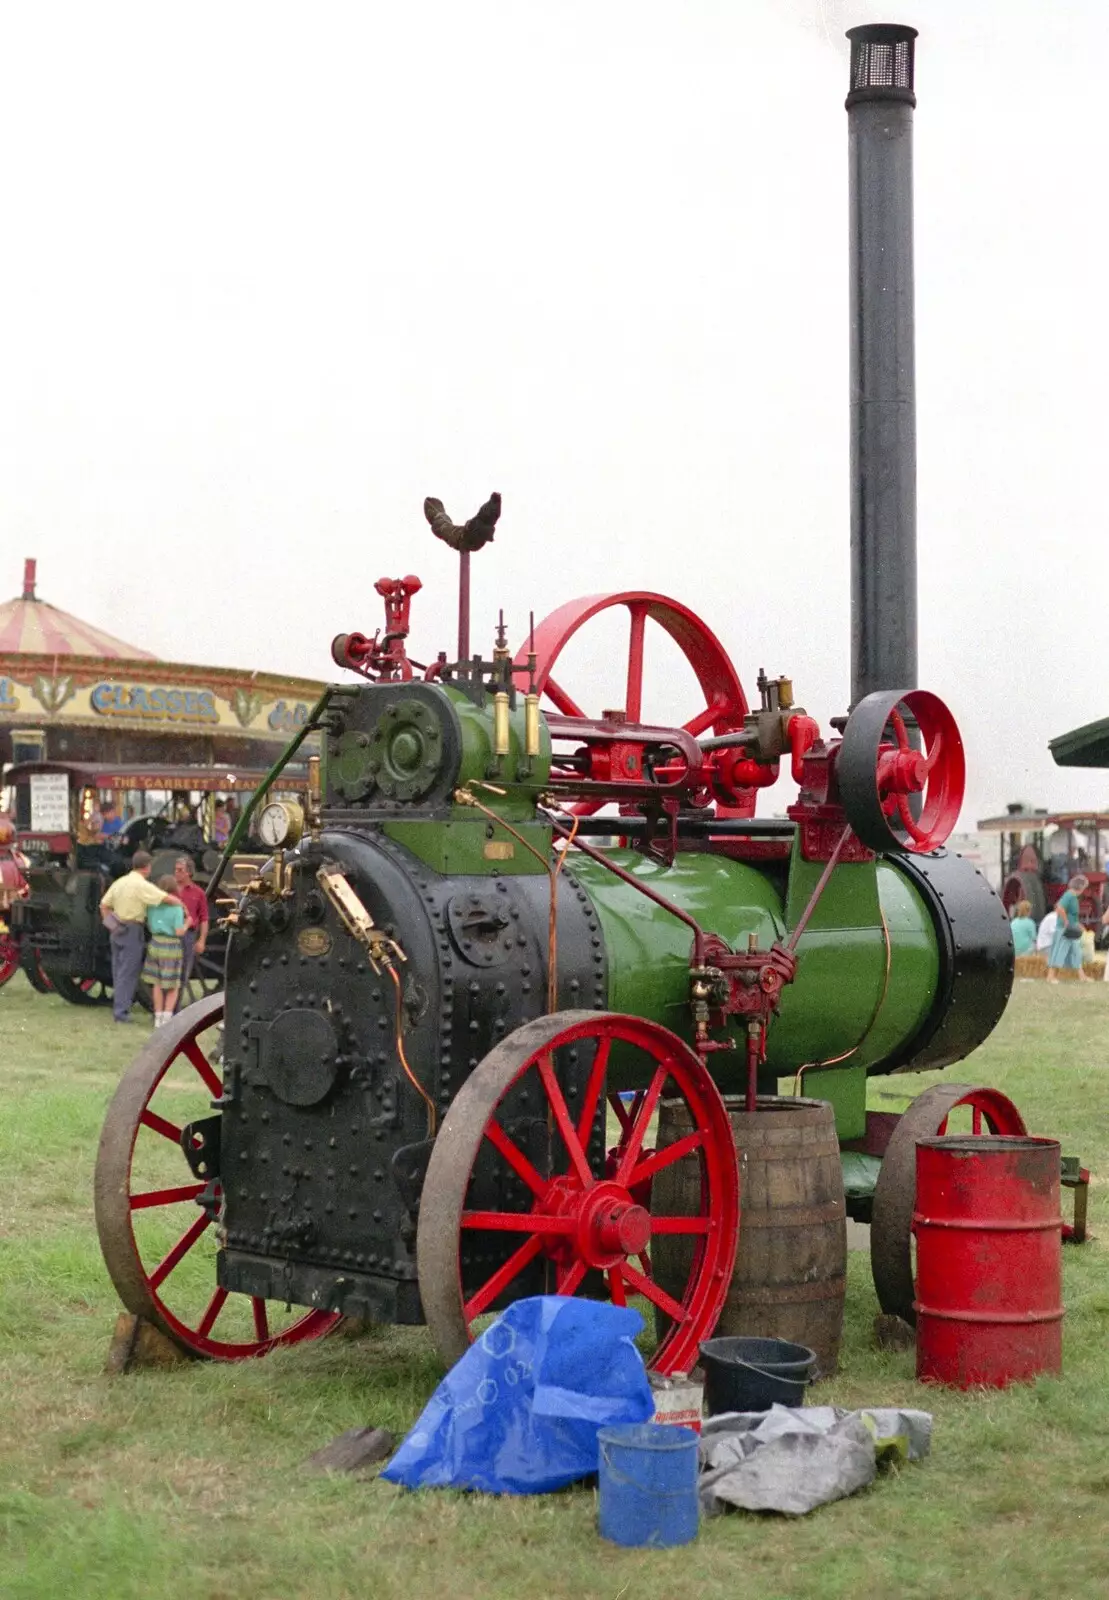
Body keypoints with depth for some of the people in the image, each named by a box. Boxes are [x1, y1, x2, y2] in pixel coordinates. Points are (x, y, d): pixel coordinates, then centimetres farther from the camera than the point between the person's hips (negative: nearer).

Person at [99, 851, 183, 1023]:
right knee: (128, 973, -2)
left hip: (118, 929, 8)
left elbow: (104, 905, 15)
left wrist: (110, 924, 17)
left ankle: (118, 1007, 20)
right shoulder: (142, 885, -15)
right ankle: (121, 1011, -1)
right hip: (133, 931, -8)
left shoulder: (120, 882, 9)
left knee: (118, 971, 15)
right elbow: (168, 898, -22)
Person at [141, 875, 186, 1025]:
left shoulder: (152, 905, -1)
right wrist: (187, 924, 3)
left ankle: (158, 1018, 13)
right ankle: (167, 1017, -5)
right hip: (172, 946, -4)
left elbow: (149, 926, 7)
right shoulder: (177, 907, -14)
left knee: (157, 983, 14)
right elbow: (179, 932, -15)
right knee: (173, 985, 8)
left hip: (155, 944, 4)